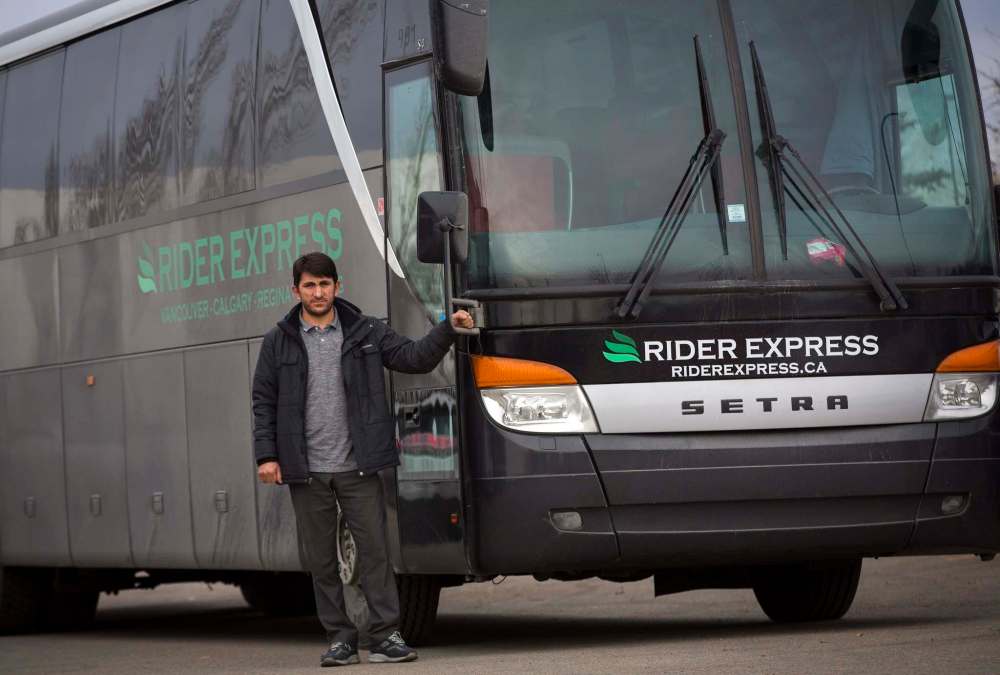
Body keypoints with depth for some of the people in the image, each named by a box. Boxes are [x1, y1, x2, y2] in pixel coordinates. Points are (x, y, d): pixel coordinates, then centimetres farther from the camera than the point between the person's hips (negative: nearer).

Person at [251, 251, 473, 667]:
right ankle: (340, 639, 13)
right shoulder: (278, 342, 6)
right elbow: (264, 402, 6)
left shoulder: (365, 333, 7)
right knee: (319, 559, 5)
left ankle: (386, 637, -1)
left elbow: (414, 358, 3)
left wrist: (448, 330, -12)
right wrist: (266, 455, -2)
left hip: (357, 467, 0)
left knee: (375, 549, -4)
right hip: (307, 472, 1)